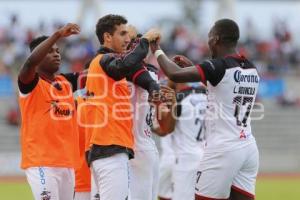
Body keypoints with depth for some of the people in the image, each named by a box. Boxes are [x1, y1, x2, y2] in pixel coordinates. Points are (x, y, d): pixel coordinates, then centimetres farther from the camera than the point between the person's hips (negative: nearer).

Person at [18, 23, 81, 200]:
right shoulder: (31, 83, -5)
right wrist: (58, 35, -29)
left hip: (67, 163, 7)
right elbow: (30, 62, -24)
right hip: (41, 163, -7)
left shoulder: (67, 82, 15)